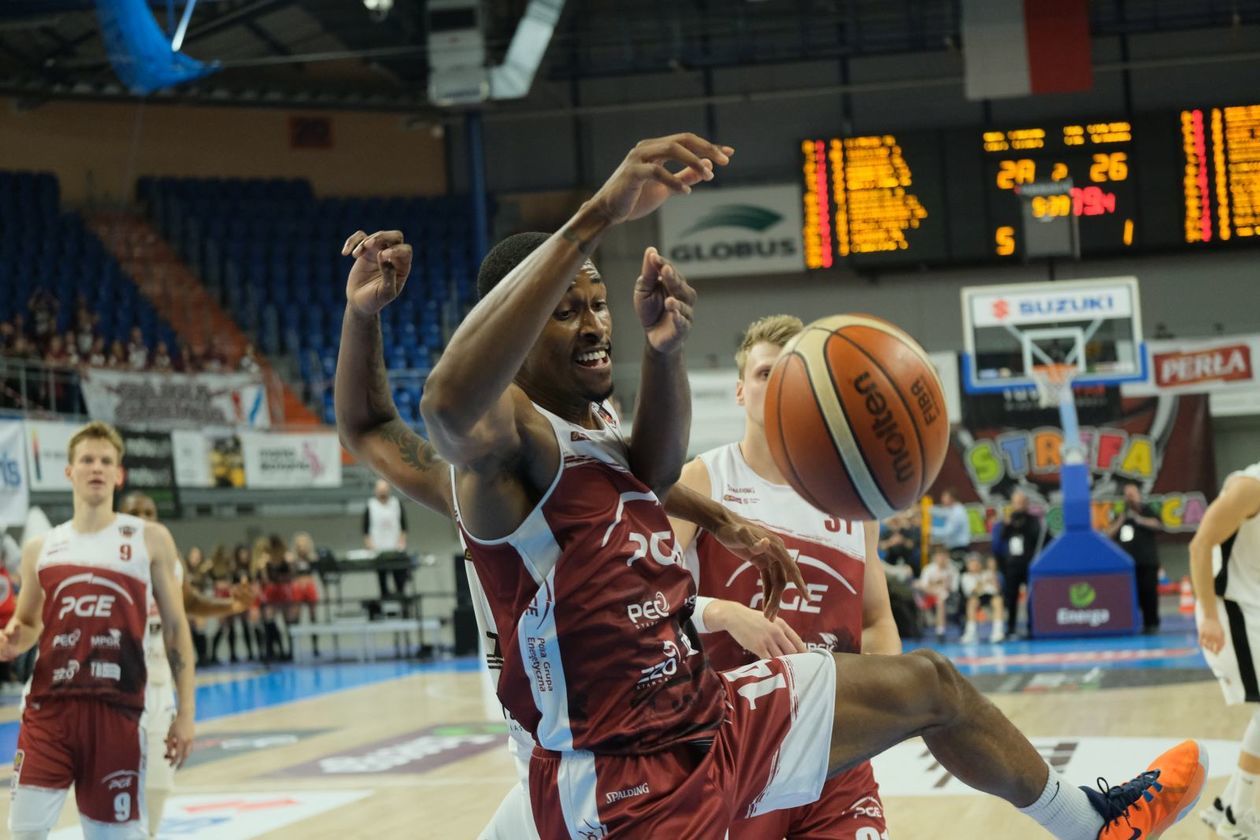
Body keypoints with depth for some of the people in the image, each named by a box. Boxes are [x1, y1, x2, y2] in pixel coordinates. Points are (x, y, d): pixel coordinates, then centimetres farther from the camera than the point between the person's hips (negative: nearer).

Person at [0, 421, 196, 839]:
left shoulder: (150, 540, 4)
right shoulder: (40, 549, 11)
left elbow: (175, 626, 5)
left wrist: (186, 710, -1)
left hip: (117, 709, -2)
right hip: (50, 706, 2)